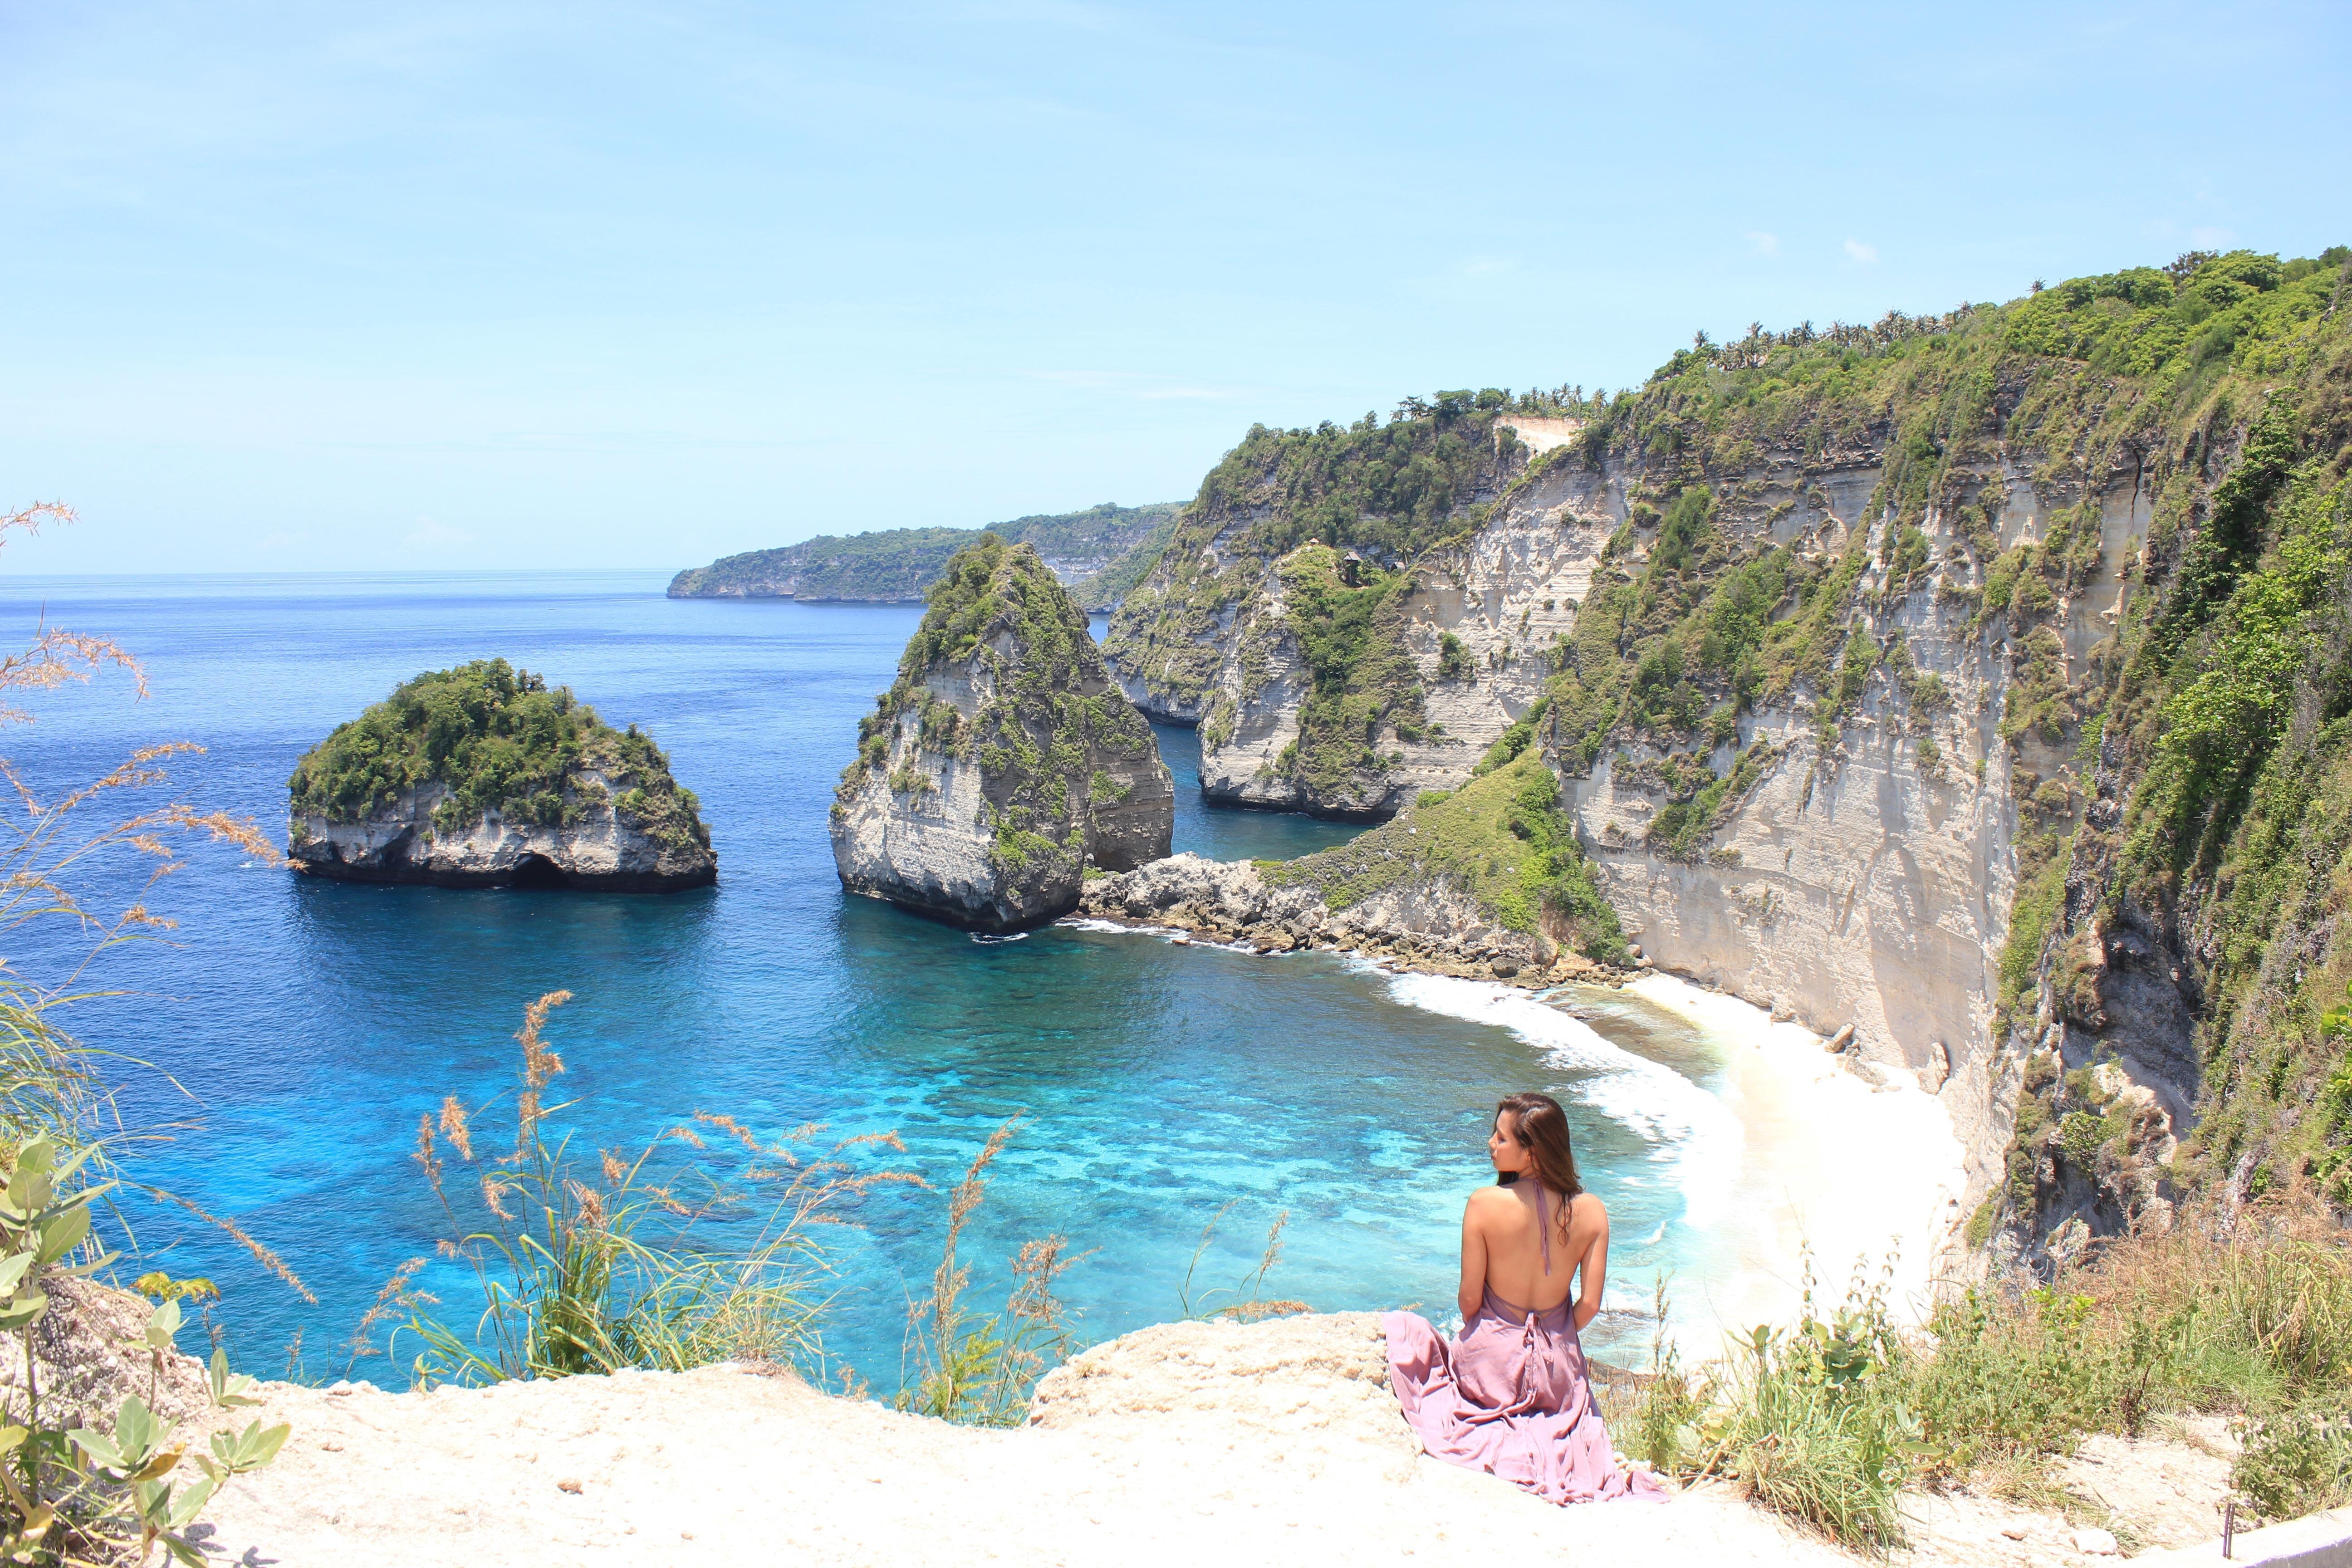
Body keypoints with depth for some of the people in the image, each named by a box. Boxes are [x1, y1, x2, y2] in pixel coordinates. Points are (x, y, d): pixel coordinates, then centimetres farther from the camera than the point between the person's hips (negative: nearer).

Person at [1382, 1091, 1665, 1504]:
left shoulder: (1484, 1204, -22)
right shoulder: (1592, 1211, -14)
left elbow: (1470, 1297, -13)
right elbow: (1589, 1305, -8)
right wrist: (1554, 1342, 13)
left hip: (1491, 1361, -3)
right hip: (1557, 1367, 3)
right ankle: (1542, 1432, 6)